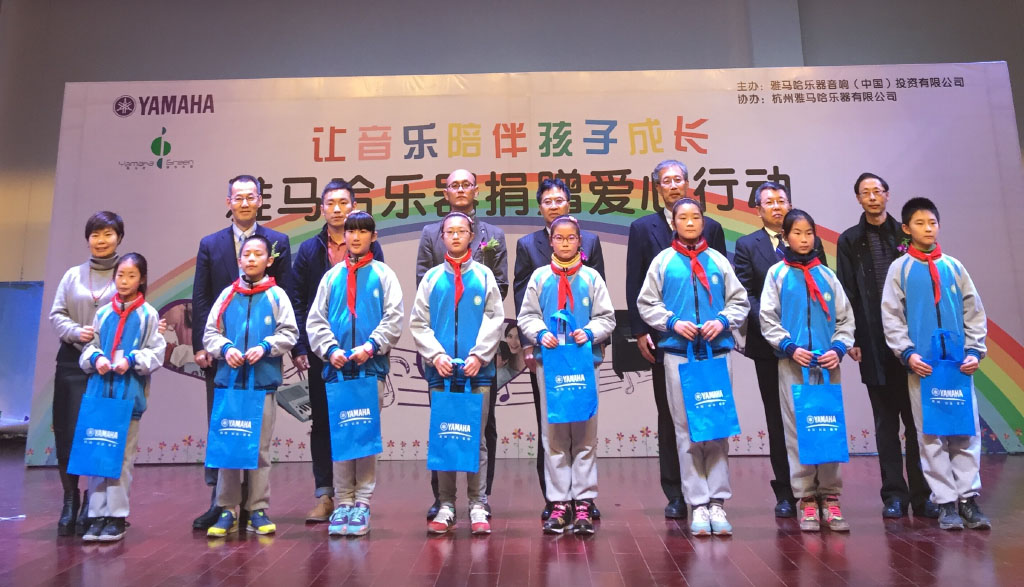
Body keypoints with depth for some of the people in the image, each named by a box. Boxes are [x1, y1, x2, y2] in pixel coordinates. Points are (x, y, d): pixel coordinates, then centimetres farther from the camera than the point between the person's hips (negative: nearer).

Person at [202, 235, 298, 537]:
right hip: (229, 381, 2)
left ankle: (257, 511, 14)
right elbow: (210, 333, 8)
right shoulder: (227, 295, 7)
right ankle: (227, 511, 16)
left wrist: (265, 347, -14)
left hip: (263, 382, -1)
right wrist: (225, 348, -10)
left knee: (260, 449, 5)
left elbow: (289, 333, 0)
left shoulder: (276, 295, 2)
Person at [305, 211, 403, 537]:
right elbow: (316, 320, 8)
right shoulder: (332, 276, 13)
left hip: (372, 366, -2)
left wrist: (371, 346, -15)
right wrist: (330, 349, -8)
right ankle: (343, 502, 12)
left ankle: (362, 503, 7)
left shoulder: (384, 274, 7)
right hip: (338, 367, 2)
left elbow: (394, 318, -2)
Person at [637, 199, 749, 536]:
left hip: (717, 353, 1)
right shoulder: (663, 261, 7)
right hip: (678, 354, -1)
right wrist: (673, 322, -10)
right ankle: (698, 504, 8)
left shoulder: (718, 260, 9)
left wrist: (723, 321, -8)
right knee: (687, 430, 2)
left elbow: (739, 301, 10)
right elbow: (647, 304, 5)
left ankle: (718, 502, 8)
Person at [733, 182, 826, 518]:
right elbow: (746, 295, 0)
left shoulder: (810, 241, 10)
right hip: (769, 344, -1)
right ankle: (785, 493, 13)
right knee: (777, 419, 5)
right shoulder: (747, 245, 7)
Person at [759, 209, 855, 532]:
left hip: (828, 364, 2)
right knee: (798, 430, -1)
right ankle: (806, 500, 8)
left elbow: (845, 318, 11)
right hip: (792, 364, -2)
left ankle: (830, 498, 11)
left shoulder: (826, 274, 11)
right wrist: (790, 347, -11)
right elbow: (768, 320, 1)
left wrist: (838, 348, -5)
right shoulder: (777, 273, 5)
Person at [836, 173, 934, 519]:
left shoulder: (905, 234, 9)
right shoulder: (850, 241, 8)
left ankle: (922, 495, 11)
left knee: (916, 419, 3)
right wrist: (851, 339, -6)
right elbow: (846, 292, 3)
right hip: (874, 344, 0)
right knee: (886, 422, 5)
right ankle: (894, 495, 12)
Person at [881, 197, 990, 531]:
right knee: (931, 435, 0)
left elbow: (975, 312, 11)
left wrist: (975, 350, 0)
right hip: (921, 364, -2)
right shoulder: (900, 269, 3)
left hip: (959, 363, 3)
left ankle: (968, 498, 10)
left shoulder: (954, 267, 10)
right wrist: (907, 353, -11)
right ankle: (945, 502, 7)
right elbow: (891, 317, 0)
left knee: (967, 431, 2)